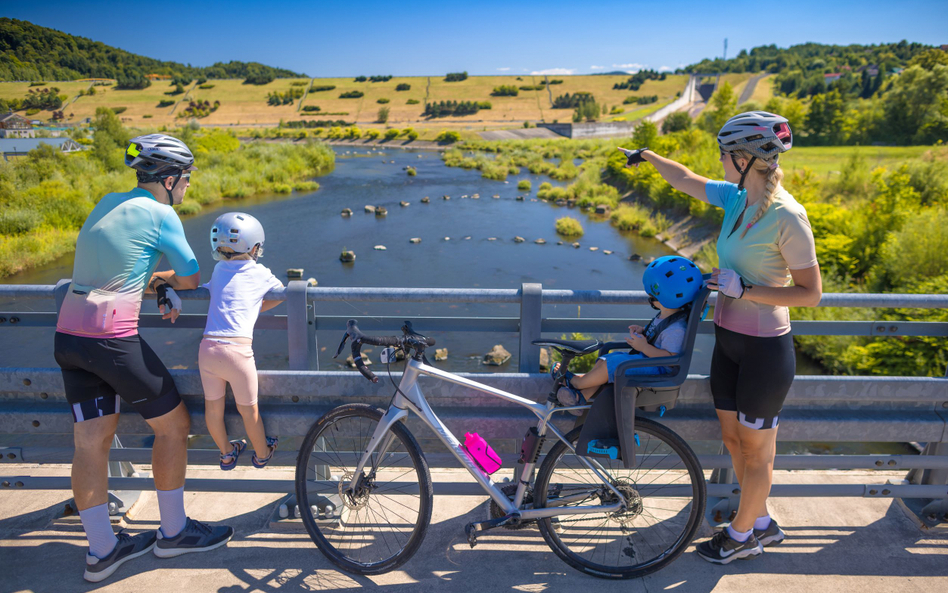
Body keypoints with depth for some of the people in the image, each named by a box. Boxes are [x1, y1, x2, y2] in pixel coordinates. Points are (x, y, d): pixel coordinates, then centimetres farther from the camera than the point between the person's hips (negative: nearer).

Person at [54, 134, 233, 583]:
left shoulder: (108, 203, 15)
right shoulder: (159, 214, -9)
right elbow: (192, 279, 0)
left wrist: (156, 282, 12)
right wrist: (167, 280, 21)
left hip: (68, 337, 8)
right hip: (111, 340, -8)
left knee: (91, 442, 12)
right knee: (173, 425, 8)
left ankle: (101, 550, 23)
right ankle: (173, 531, 21)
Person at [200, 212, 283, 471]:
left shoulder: (218, 270, 12)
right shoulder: (260, 273, 3)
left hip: (207, 348, 4)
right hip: (237, 351, -4)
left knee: (213, 407, 20)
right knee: (248, 410, 15)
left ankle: (226, 453, 42)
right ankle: (262, 454, 36)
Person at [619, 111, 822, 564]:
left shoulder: (787, 216, -20)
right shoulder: (736, 199, 1)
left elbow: (811, 293, -17)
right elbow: (685, 179, 17)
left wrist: (743, 289, -22)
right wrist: (646, 156, 28)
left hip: (764, 348, -8)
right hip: (728, 339, 8)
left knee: (755, 448, 10)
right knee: (732, 437, 19)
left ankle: (742, 535, 31)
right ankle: (762, 524, 39)